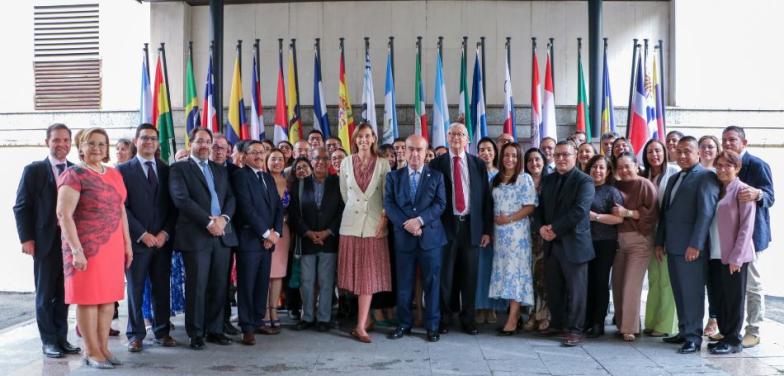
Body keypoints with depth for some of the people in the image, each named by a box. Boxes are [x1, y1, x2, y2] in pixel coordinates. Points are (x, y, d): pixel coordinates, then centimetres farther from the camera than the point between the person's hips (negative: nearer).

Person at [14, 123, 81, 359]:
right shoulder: (33, 170, 0)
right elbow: (21, 206, -1)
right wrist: (26, 239, -7)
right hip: (46, 242, -2)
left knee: (64, 294, 9)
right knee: (45, 294, 7)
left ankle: (62, 338, 20)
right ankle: (48, 341, 16)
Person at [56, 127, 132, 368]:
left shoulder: (114, 174, 13)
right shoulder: (74, 174, -7)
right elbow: (64, 215, -13)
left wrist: (127, 244, 13)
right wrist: (76, 250, -18)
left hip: (113, 247, 6)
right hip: (86, 246, -6)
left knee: (109, 297, 8)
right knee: (88, 297, 1)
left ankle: (103, 347, 17)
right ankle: (91, 352, 9)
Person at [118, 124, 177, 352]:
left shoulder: (167, 170, 11)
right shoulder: (123, 170, 1)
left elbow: (173, 206, 9)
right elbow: (122, 207, -5)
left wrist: (165, 233, -5)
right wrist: (143, 234, -11)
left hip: (163, 239, 3)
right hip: (136, 240, -3)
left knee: (162, 289, 6)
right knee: (135, 289, 4)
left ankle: (162, 332, 16)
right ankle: (136, 335, 13)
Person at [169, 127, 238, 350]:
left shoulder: (221, 170, 20)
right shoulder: (179, 169, 3)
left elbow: (230, 198, 13)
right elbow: (181, 199, -10)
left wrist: (224, 218, -7)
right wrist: (209, 222, -15)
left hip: (222, 234, 5)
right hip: (196, 236, -5)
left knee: (219, 286, 7)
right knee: (197, 287, -1)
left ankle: (215, 330, 17)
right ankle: (196, 334, 9)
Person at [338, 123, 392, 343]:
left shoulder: (383, 164, 3)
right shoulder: (346, 163, 7)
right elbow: (344, 194, 12)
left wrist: (384, 219, -8)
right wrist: (354, 210, 10)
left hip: (374, 224, -2)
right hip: (351, 223, 2)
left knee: (369, 275, -4)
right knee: (355, 273, 4)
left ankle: (361, 327, -5)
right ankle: (364, 317, 21)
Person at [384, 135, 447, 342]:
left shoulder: (436, 176, 5)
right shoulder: (393, 176, 9)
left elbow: (440, 204, -4)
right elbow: (389, 204, -1)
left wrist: (419, 220, -17)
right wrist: (406, 224, -14)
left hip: (430, 237, -1)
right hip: (403, 237, 1)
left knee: (431, 283, 4)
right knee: (404, 284, 7)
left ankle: (432, 326, 13)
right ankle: (404, 324, 18)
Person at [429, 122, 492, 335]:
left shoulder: (478, 164, 9)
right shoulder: (436, 164, 3)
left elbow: (486, 198, 7)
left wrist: (487, 230, 3)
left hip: (471, 226, 2)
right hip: (446, 226, -2)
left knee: (469, 276, 8)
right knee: (445, 276, 3)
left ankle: (468, 320, 19)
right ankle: (444, 319, 15)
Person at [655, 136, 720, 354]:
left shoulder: (706, 177, -5)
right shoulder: (674, 179, 21)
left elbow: (706, 212, -14)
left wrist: (696, 244, -20)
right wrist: (660, 241, 15)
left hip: (692, 247, -7)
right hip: (673, 246, 8)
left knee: (692, 292, -3)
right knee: (679, 292, 11)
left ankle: (694, 336, 4)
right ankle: (684, 331, 19)